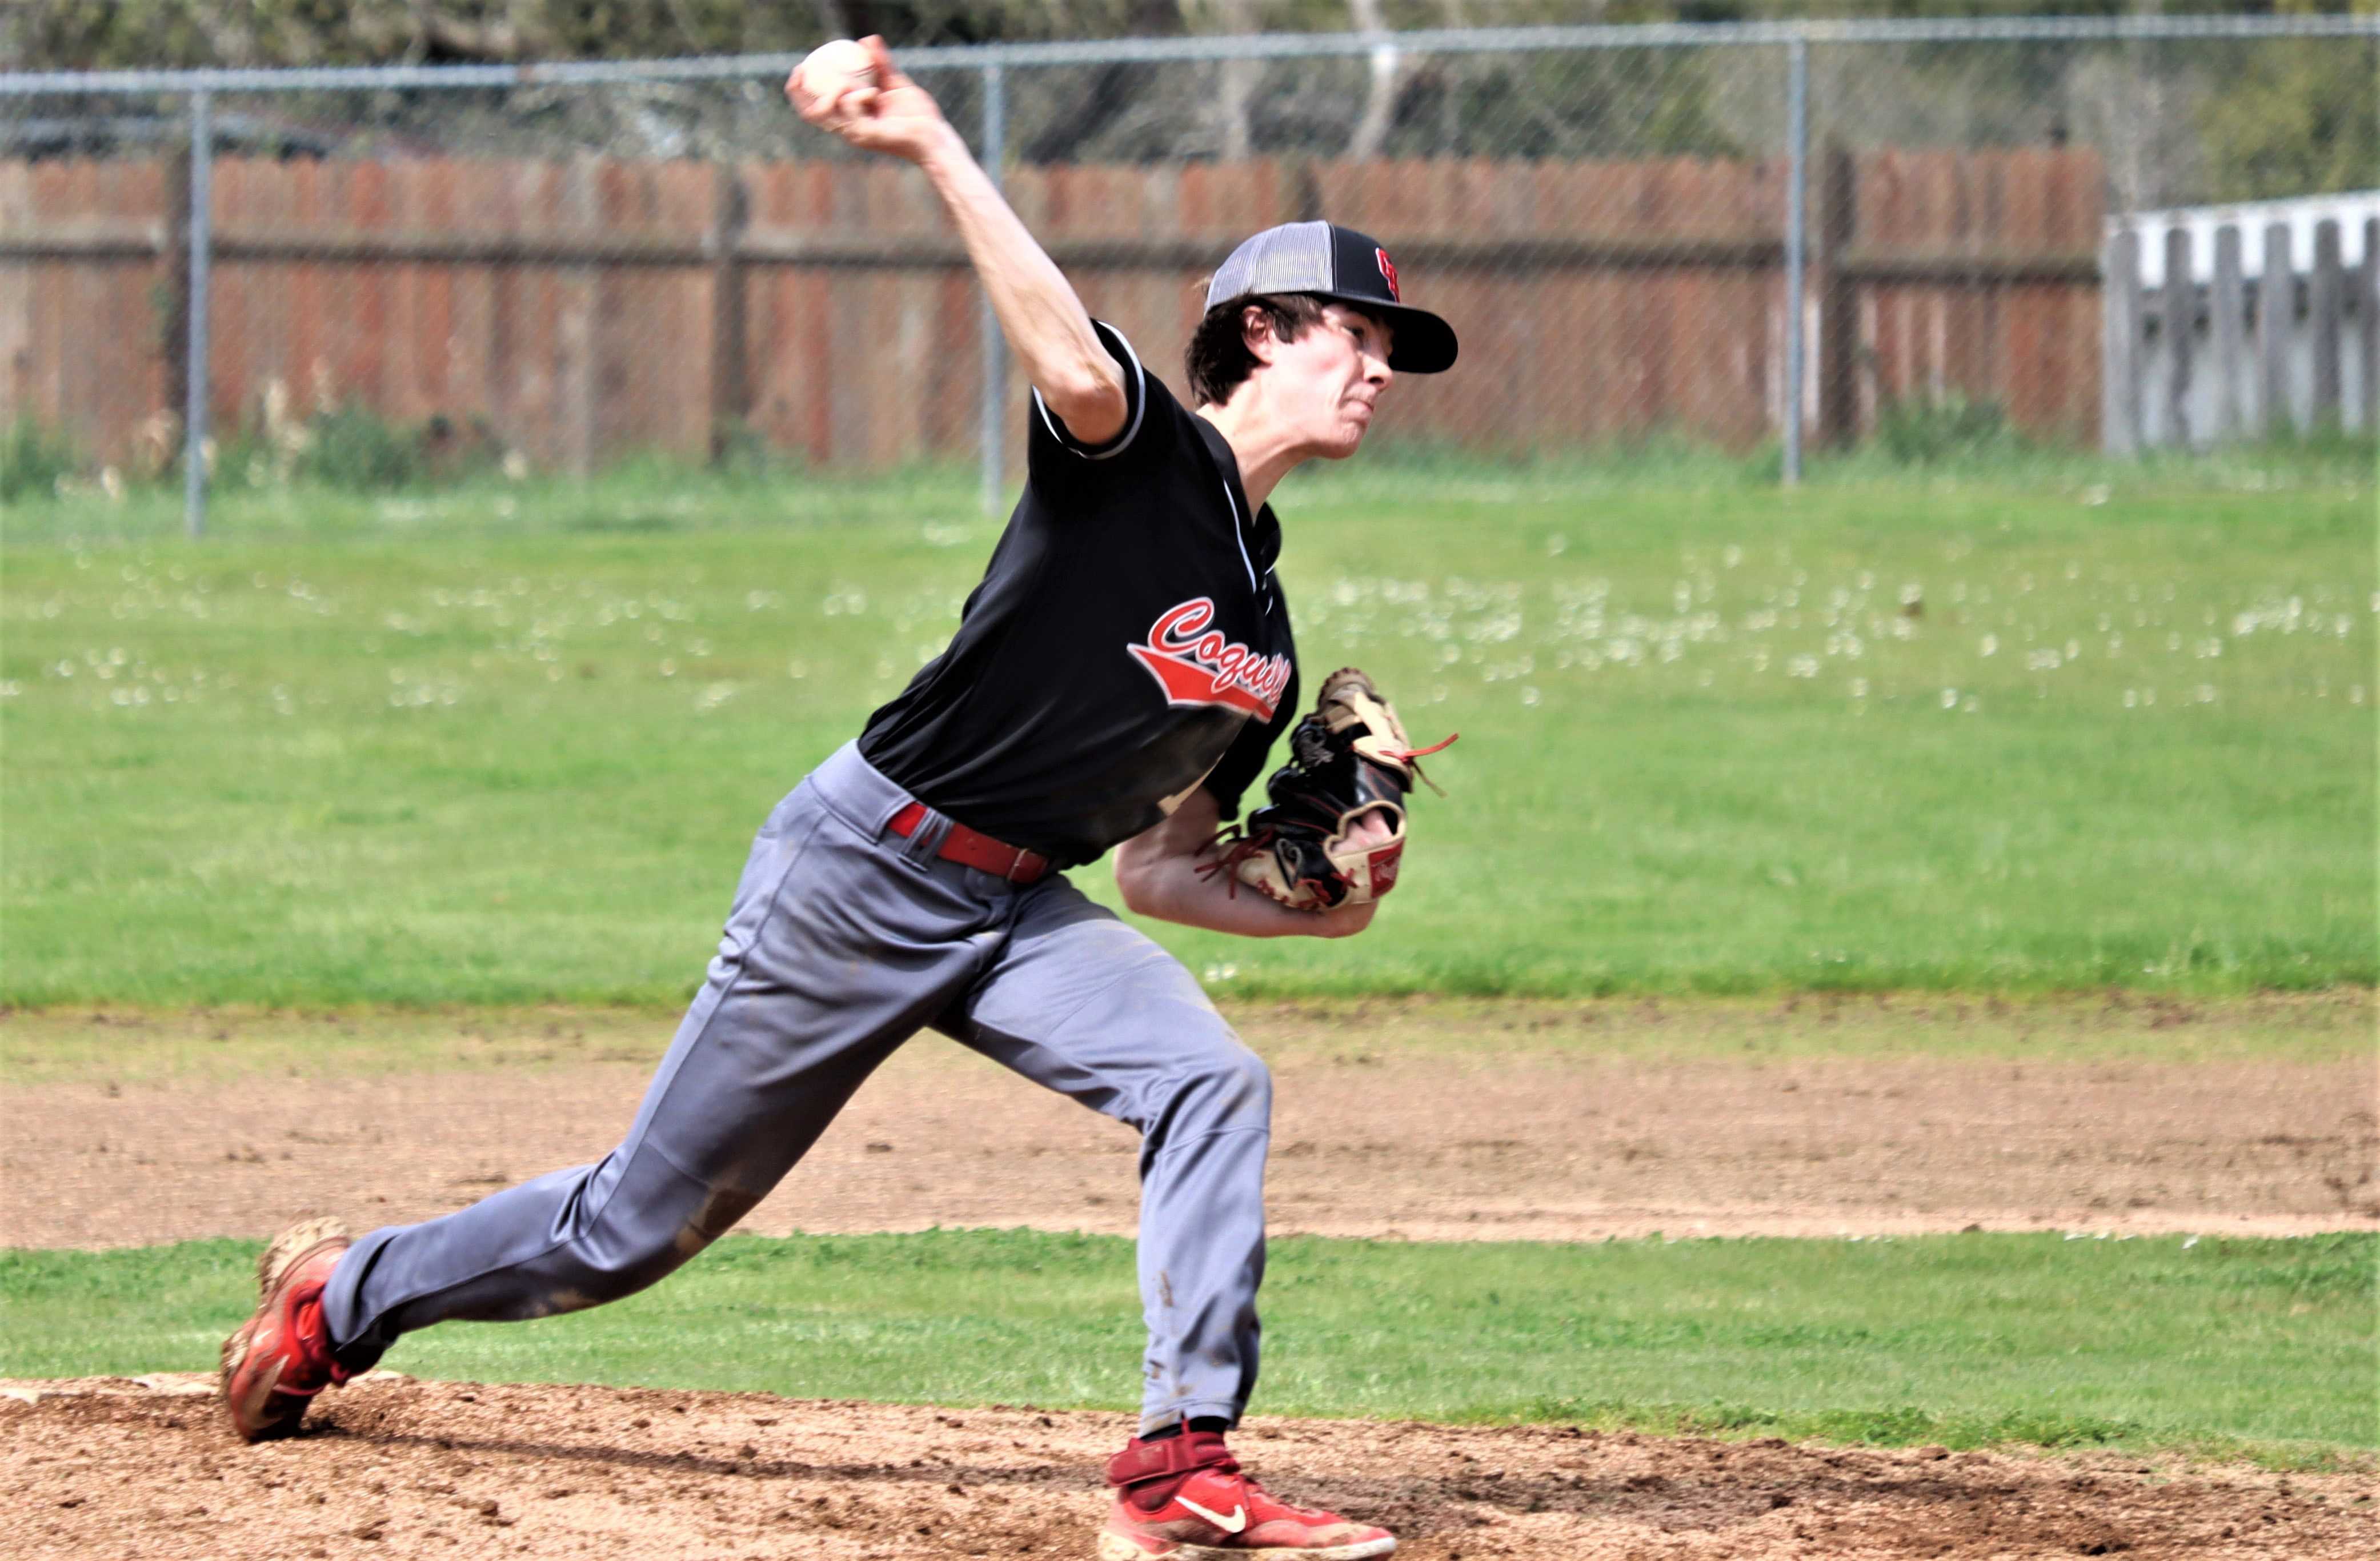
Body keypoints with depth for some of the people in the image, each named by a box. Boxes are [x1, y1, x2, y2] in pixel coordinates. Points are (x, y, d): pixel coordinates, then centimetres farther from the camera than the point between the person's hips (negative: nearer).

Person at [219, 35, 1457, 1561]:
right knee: (637, 1223, 5)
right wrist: (936, 150, -46)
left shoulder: (1265, 644, 10)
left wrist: (1316, 915, -2)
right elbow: (1078, 369, -37)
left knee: (1212, 1081, -21)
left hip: (1016, 912, 7)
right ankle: (344, 1294, 31)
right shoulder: (1141, 449, -12)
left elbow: (1161, 868, 14)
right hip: (860, 868, -7)